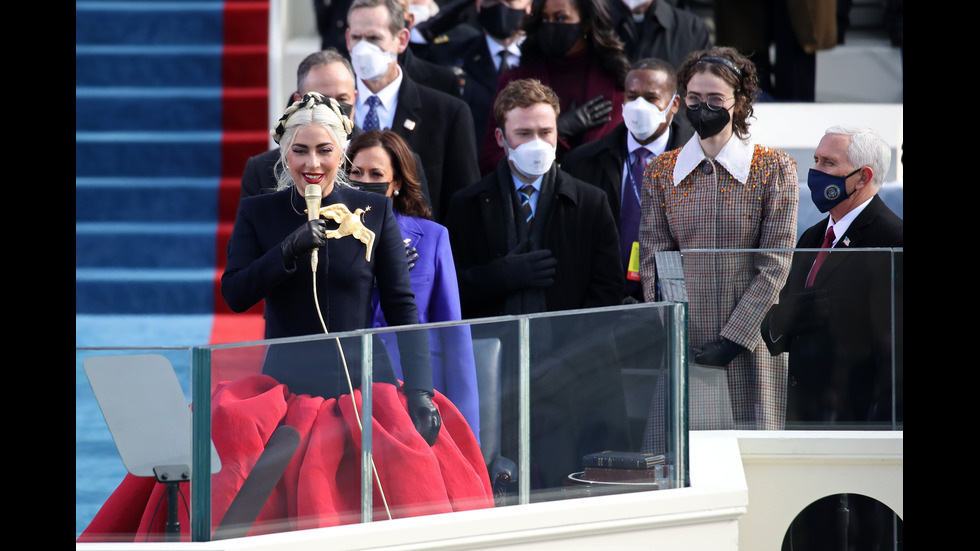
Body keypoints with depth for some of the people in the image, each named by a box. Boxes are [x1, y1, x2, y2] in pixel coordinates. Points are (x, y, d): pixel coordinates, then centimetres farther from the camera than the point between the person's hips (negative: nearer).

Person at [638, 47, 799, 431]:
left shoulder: (774, 169, 2)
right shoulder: (661, 172, 10)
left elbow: (775, 265, -3)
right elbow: (653, 263, 6)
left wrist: (733, 338, -11)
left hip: (750, 344, -2)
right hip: (683, 342, 2)